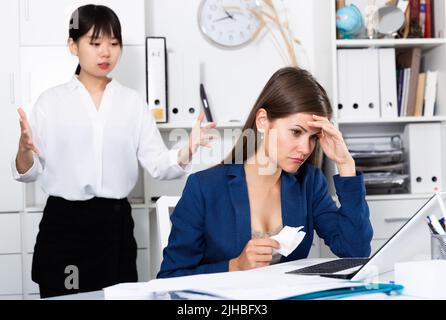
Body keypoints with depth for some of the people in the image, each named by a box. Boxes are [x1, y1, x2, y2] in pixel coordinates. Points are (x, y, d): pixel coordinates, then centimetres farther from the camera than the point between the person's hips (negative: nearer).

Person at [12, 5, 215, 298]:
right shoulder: (51, 101, 1)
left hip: (115, 222, 2)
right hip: (63, 223, -1)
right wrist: (25, 149, -22)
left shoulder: (133, 102, 6)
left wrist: (188, 151, -20)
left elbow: (158, 164, 0)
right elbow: (28, 173, 0)